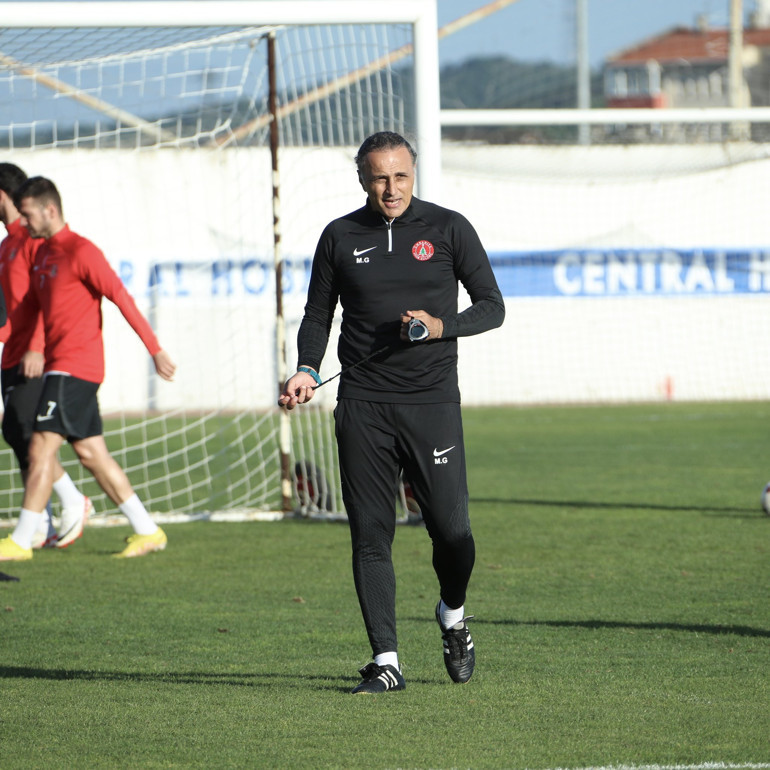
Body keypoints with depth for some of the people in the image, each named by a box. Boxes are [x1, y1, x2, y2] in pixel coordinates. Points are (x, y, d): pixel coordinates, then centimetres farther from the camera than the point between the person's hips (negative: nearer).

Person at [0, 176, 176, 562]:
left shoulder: (81, 252, -12)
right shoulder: (43, 254, 17)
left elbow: (122, 298, -14)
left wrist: (155, 349, -17)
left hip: (74, 366, -9)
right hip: (59, 366, 9)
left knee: (41, 447, -10)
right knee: (91, 453, 8)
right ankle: (147, 531, 11)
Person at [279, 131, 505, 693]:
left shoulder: (448, 229, 4)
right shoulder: (340, 237, 8)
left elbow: (491, 306, 6)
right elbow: (318, 314, 16)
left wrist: (440, 326, -12)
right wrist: (307, 370, -2)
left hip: (432, 400, -1)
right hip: (362, 407, 1)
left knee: (451, 529, -5)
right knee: (370, 535, -3)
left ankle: (453, 616, 26)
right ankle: (385, 661, 0)